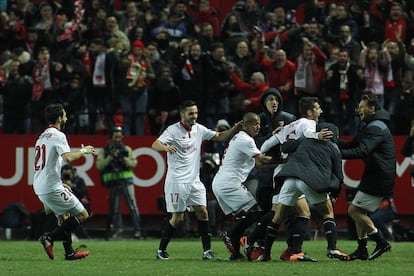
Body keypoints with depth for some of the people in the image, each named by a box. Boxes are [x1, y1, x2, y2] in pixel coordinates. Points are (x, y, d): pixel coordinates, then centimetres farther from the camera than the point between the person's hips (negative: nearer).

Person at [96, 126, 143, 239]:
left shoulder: (126, 149, 10)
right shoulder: (104, 151, 6)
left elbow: (134, 163, 6)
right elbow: (99, 165, -4)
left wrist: (124, 159, -11)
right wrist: (111, 157, -13)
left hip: (126, 180, -1)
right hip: (113, 182, 1)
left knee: (132, 205, -7)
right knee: (114, 207, 4)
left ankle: (137, 229, -8)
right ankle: (118, 229, 16)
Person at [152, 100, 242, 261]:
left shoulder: (199, 129, 8)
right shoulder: (173, 130, -11)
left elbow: (219, 137, 18)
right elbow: (155, 145, -23)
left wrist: (234, 129, 0)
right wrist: (166, 147, -45)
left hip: (194, 180, 6)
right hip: (177, 180, -6)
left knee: (202, 212, -3)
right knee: (177, 218, -4)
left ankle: (207, 251, -1)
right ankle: (161, 250, 11)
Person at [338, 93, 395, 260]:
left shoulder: (376, 128, -17)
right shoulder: (370, 126, 18)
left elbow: (362, 151, -29)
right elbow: (352, 144, 16)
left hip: (379, 179, -10)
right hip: (374, 176, 10)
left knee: (354, 210, -8)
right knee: (360, 211, 12)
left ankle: (381, 243, -4)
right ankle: (362, 250, 14)